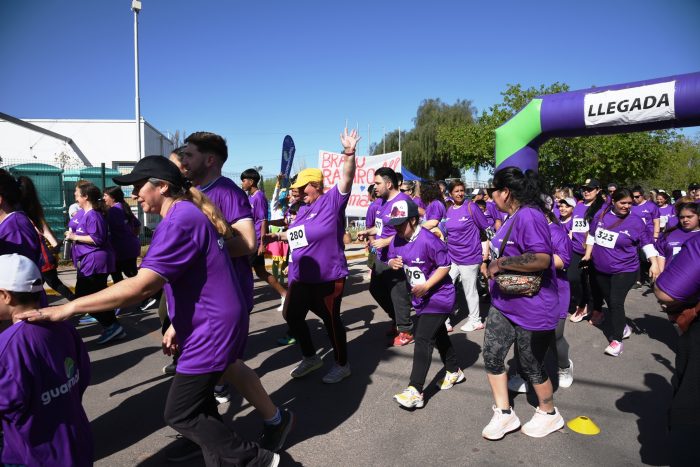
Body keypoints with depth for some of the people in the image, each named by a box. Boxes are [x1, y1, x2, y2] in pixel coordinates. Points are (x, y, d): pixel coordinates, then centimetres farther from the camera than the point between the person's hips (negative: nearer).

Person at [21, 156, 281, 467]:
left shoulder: (179, 220, -21)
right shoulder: (189, 214, 12)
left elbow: (141, 286, -30)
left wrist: (68, 308, -25)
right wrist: (178, 324, 19)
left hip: (211, 330, -10)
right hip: (211, 324, 10)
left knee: (179, 415, 2)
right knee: (198, 403, 20)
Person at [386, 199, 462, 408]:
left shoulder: (428, 240, -26)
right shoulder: (397, 239, -4)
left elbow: (445, 265, -20)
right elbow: (392, 258, 8)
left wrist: (426, 285, -28)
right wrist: (393, 263, -16)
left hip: (438, 296, -8)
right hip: (421, 297, 9)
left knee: (422, 339, -14)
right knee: (438, 335, 23)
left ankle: (415, 391, -11)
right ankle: (454, 371, 44)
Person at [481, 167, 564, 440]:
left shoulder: (529, 216, -22)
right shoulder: (512, 217, 10)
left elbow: (541, 259, -33)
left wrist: (499, 263, -24)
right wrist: (494, 264, 6)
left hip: (532, 308, -9)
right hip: (504, 304, 9)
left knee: (530, 366, 10)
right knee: (491, 356, 7)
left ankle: (549, 415, 36)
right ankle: (504, 413, 24)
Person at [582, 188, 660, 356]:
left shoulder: (636, 221, -10)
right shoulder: (601, 214, -2)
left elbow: (647, 243, -6)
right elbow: (592, 235, 10)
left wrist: (654, 263, -15)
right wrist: (588, 253, 9)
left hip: (624, 270, -4)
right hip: (600, 269, 4)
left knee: (616, 302, -11)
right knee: (609, 301, 14)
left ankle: (616, 340, -3)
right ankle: (623, 328, 35)